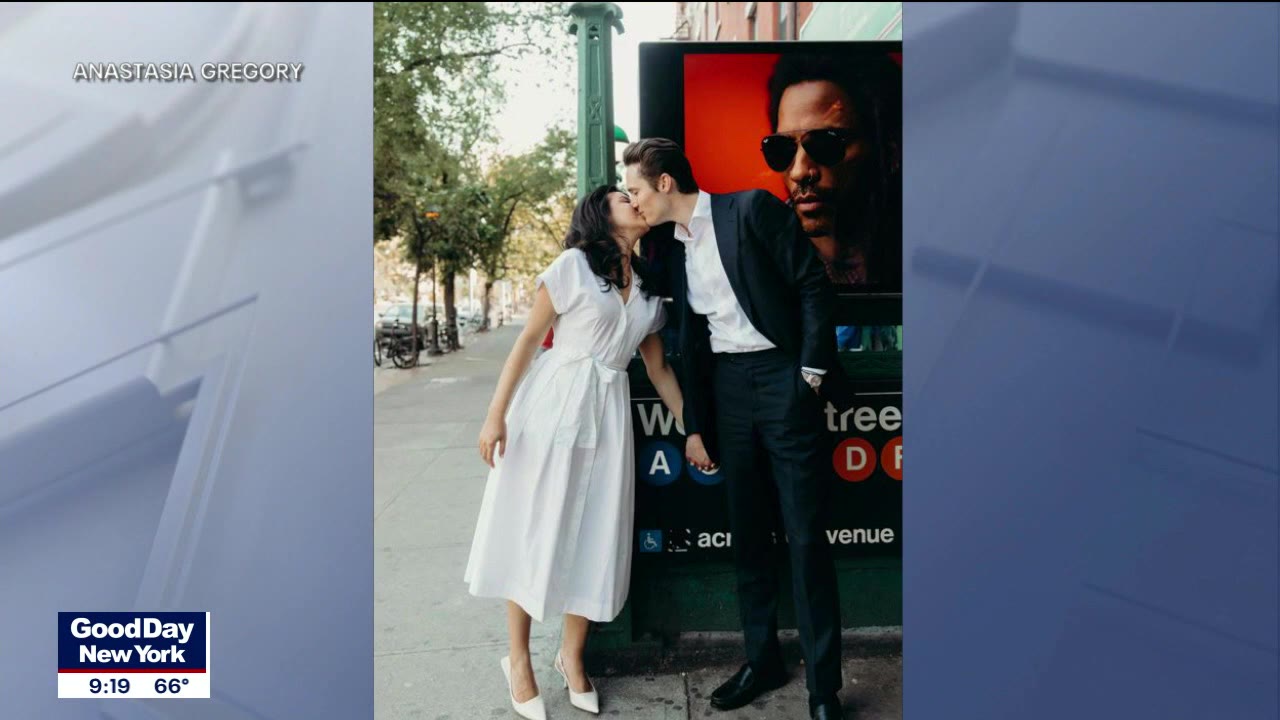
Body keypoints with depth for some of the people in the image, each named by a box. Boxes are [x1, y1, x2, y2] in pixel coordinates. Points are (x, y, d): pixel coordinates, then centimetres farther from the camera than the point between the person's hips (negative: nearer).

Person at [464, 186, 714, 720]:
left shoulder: (648, 286, 13)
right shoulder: (573, 264, -2)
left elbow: (658, 366, 17)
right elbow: (529, 339, -5)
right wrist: (496, 414, -11)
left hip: (608, 415, 5)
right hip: (552, 405, -4)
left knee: (595, 537, 7)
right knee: (533, 531, 2)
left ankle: (572, 656, 24)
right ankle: (518, 660, 17)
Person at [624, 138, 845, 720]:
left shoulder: (752, 209, -6)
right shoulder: (672, 251, 13)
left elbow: (812, 284, -7)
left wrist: (812, 372, -11)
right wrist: (694, 425, 14)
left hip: (782, 377, -6)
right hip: (725, 388, 6)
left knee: (806, 536, -2)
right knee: (747, 534, 11)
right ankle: (762, 660, 26)